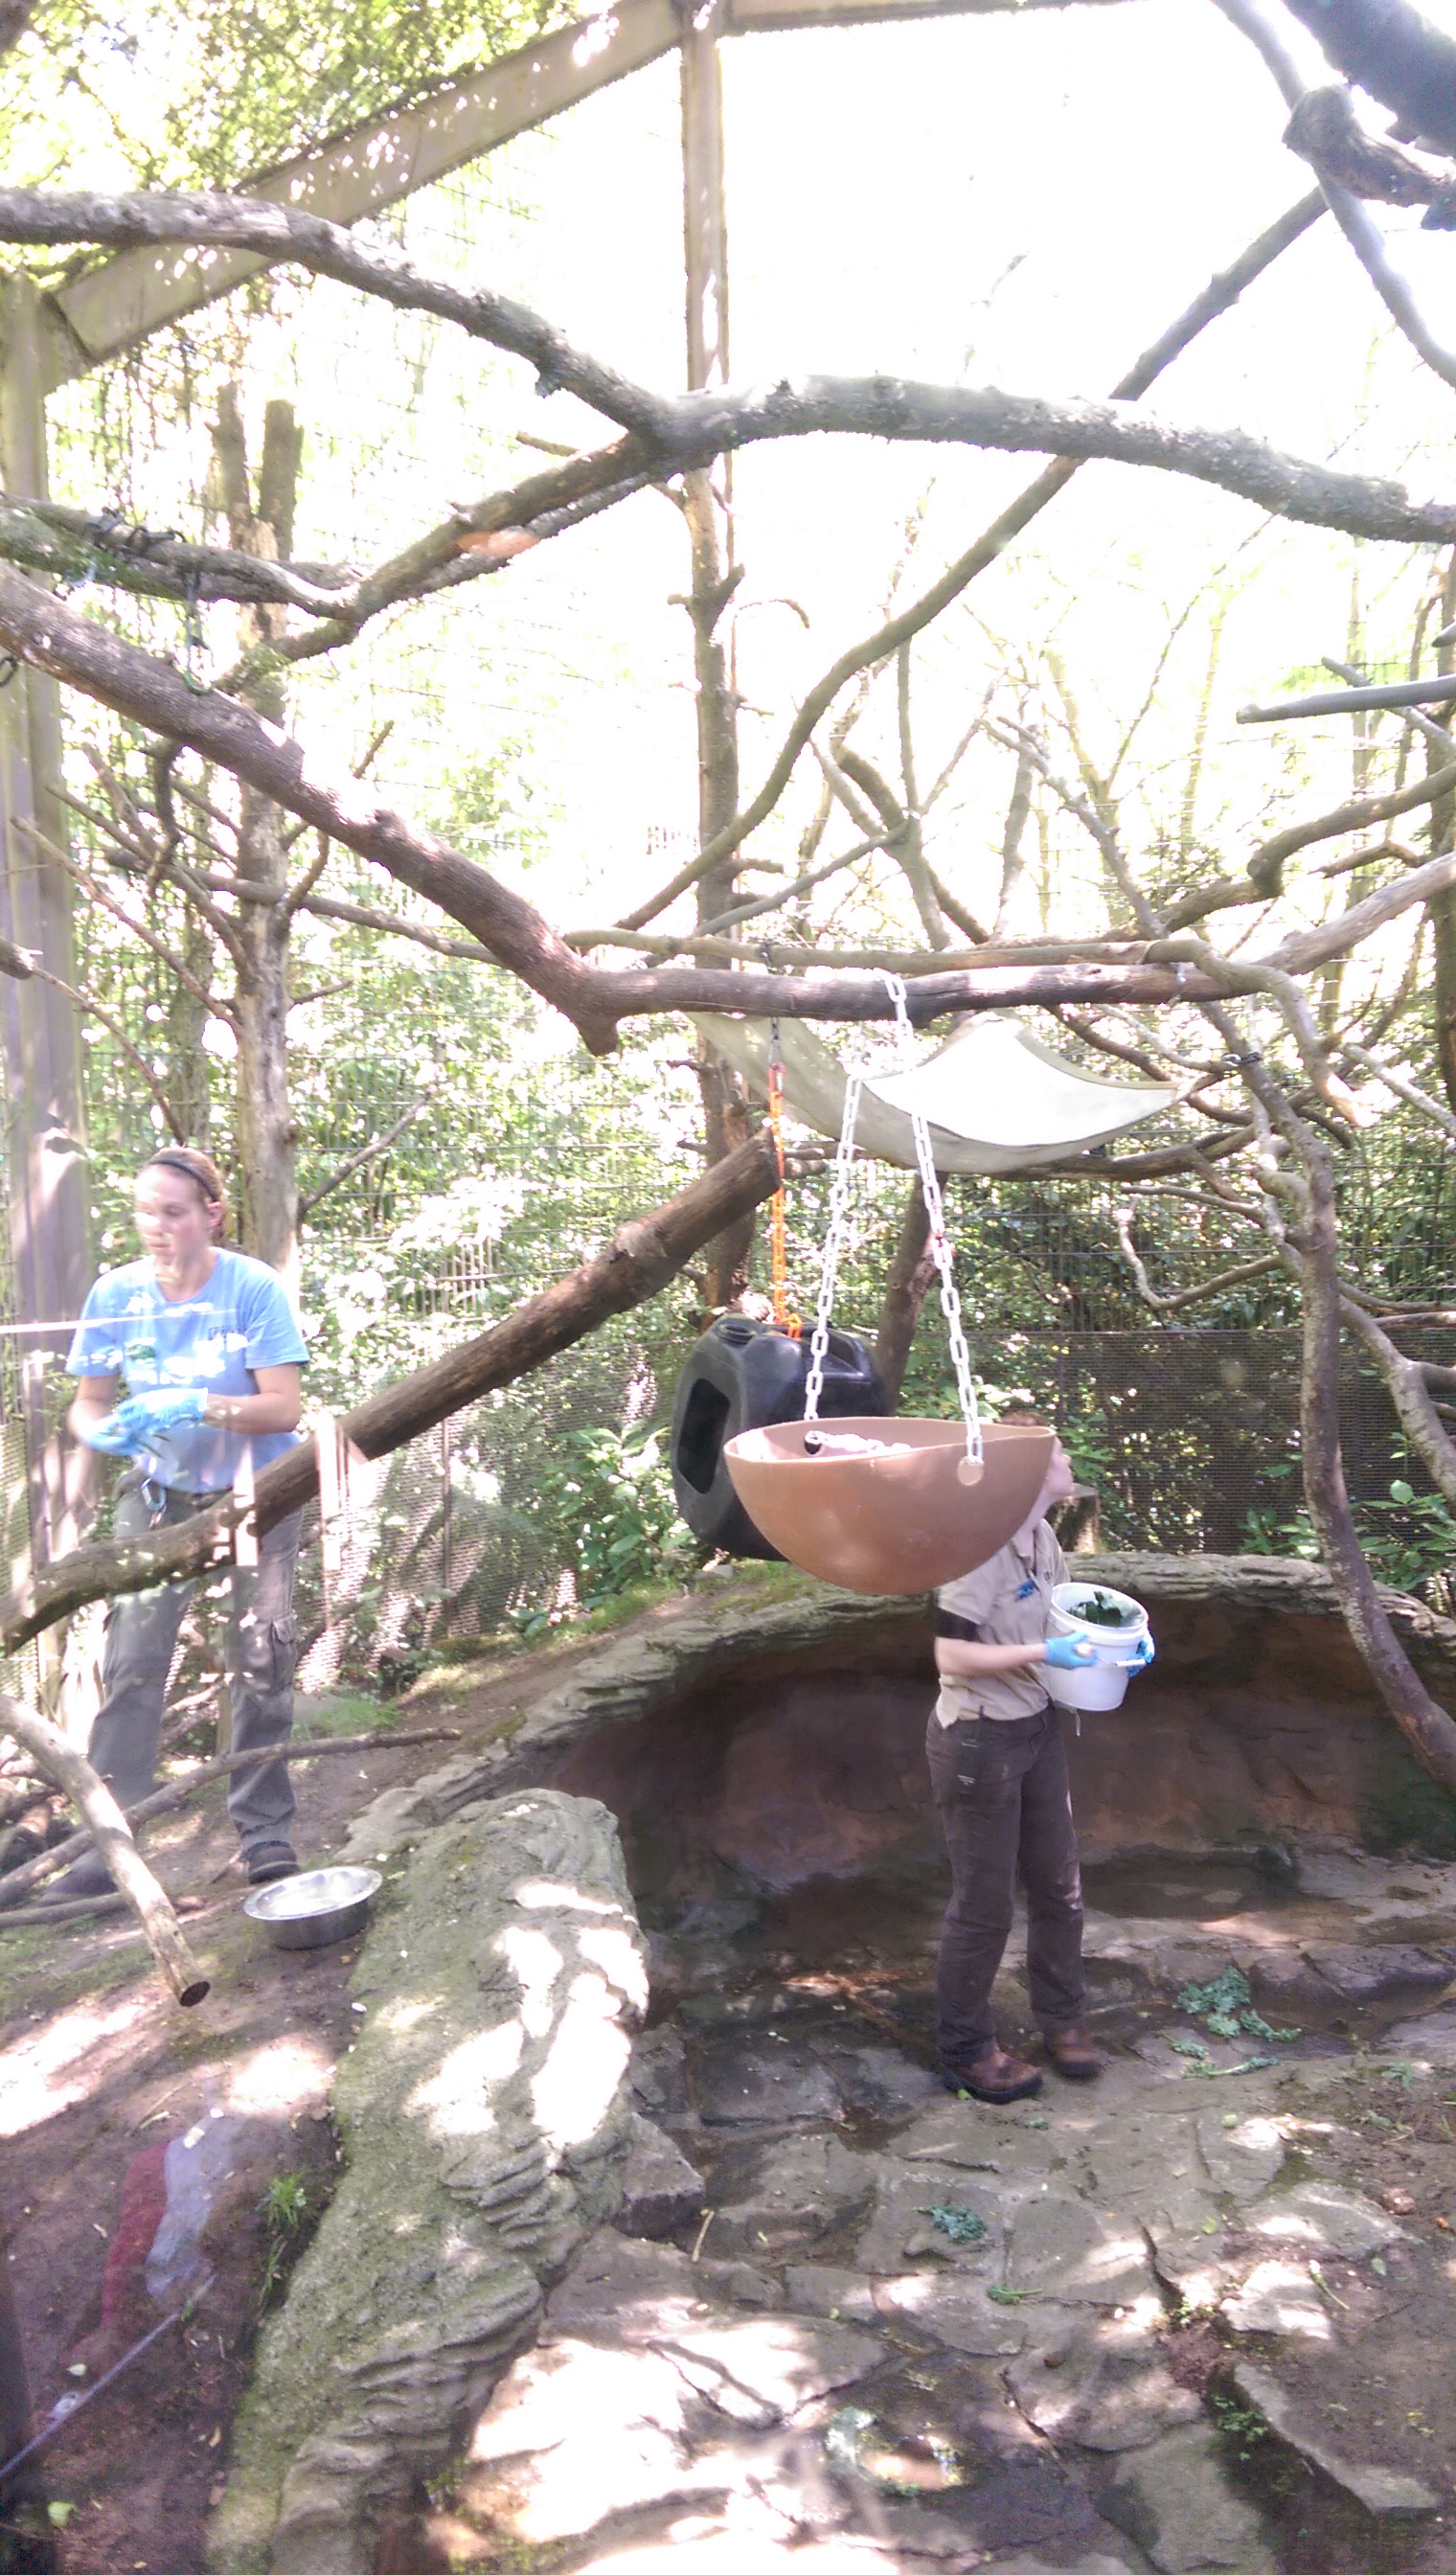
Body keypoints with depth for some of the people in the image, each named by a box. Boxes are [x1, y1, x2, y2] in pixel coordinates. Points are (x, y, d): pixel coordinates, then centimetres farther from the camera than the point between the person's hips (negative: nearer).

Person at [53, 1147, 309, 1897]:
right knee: (131, 1659, -6)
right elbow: (87, 1404, -3)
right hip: (159, 1490, 2)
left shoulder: (253, 1288, -20)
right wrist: (104, 1431, -26)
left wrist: (196, 1406, -36)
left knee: (261, 1660, 2)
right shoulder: (116, 1294, -11)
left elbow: (283, 1408, -21)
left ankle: (264, 1830, 15)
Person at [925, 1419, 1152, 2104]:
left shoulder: (1042, 1540, 2)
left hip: (1037, 1729, 8)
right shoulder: (979, 1549, -24)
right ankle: (965, 2051, 23)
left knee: (1058, 1884, 18)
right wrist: (1042, 1654, -25)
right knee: (984, 1902, 5)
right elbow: (951, 1657, -24)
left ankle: (1061, 2019, 38)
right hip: (979, 1741, -8)